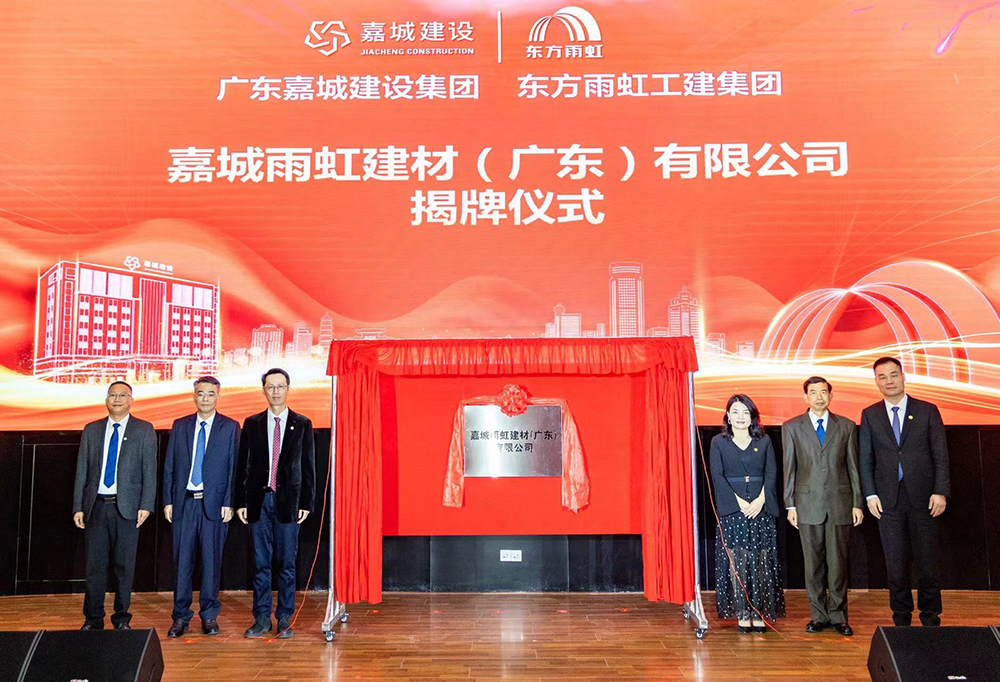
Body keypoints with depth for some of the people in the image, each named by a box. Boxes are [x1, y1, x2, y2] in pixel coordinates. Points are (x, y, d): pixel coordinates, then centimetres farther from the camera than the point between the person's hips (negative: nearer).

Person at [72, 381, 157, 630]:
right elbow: (81, 471, 10)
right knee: (95, 565, 6)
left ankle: (122, 618, 15)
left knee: (124, 565, 4)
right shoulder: (91, 430, 10)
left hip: (127, 507, -2)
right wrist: (78, 507, 4)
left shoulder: (144, 430, 3)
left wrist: (146, 505, -8)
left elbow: (150, 470, 0)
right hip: (96, 506, 2)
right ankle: (93, 619, 17)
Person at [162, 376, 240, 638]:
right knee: (182, 560, 4)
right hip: (184, 502, 2)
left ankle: (209, 616, 15)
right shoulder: (180, 426, 10)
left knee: (212, 561, 4)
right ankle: (181, 617, 14)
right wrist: (168, 500, 3)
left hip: (214, 503, -2)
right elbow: (169, 466, 10)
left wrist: (228, 503, -7)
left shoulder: (230, 427, 3)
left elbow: (234, 468, 0)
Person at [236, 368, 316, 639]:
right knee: (261, 562, 6)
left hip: (288, 501, -1)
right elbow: (243, 465, 7)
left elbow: (308, 466, 4)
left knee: (287, 562, 3)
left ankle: (285, 618, 12)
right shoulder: (252, 424, 7)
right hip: (259, 500, 1)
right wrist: (241, 502, 2)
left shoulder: (302, 424, 4)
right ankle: (262, 618, 14)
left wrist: (306, 502, -2)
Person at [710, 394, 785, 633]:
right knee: (737, 562, -3)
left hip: (761, 509, 1)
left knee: (761, 563, 1)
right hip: (732, 510, -1)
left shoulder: (764, 441, 10)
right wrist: (738, 501, -12)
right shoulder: (719, 442, 6)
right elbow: (717, 476, -1)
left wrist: (761, 500, -10)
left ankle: (760, 613, 7)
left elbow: (771, 474, 4)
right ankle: (743, 614, 2)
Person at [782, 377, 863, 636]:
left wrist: (857, 503, 3)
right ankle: (819, 615, 16)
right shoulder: (792, 427, 5)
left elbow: (853, 467, 7)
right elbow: (789, 469, 4)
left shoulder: (846, 426, 7)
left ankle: (838, 615, 15)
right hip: (808, 503, 0)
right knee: (813, 563, 5)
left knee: (838, 562, 4)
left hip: (840, 502, 0)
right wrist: (790, 505, 0)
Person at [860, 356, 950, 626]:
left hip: (923, 499, -1)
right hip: (889, 500, 1)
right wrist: (870, 494, -2)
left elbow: (941, 455, 0)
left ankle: (930, 617, 19)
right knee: (895, 563, 6)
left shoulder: (927, 411, 2)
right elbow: (865, 459, 6)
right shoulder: (870, 415, 5)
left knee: (927, 561, 5)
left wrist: (940, 492, -8)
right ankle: (901, 617, 18)